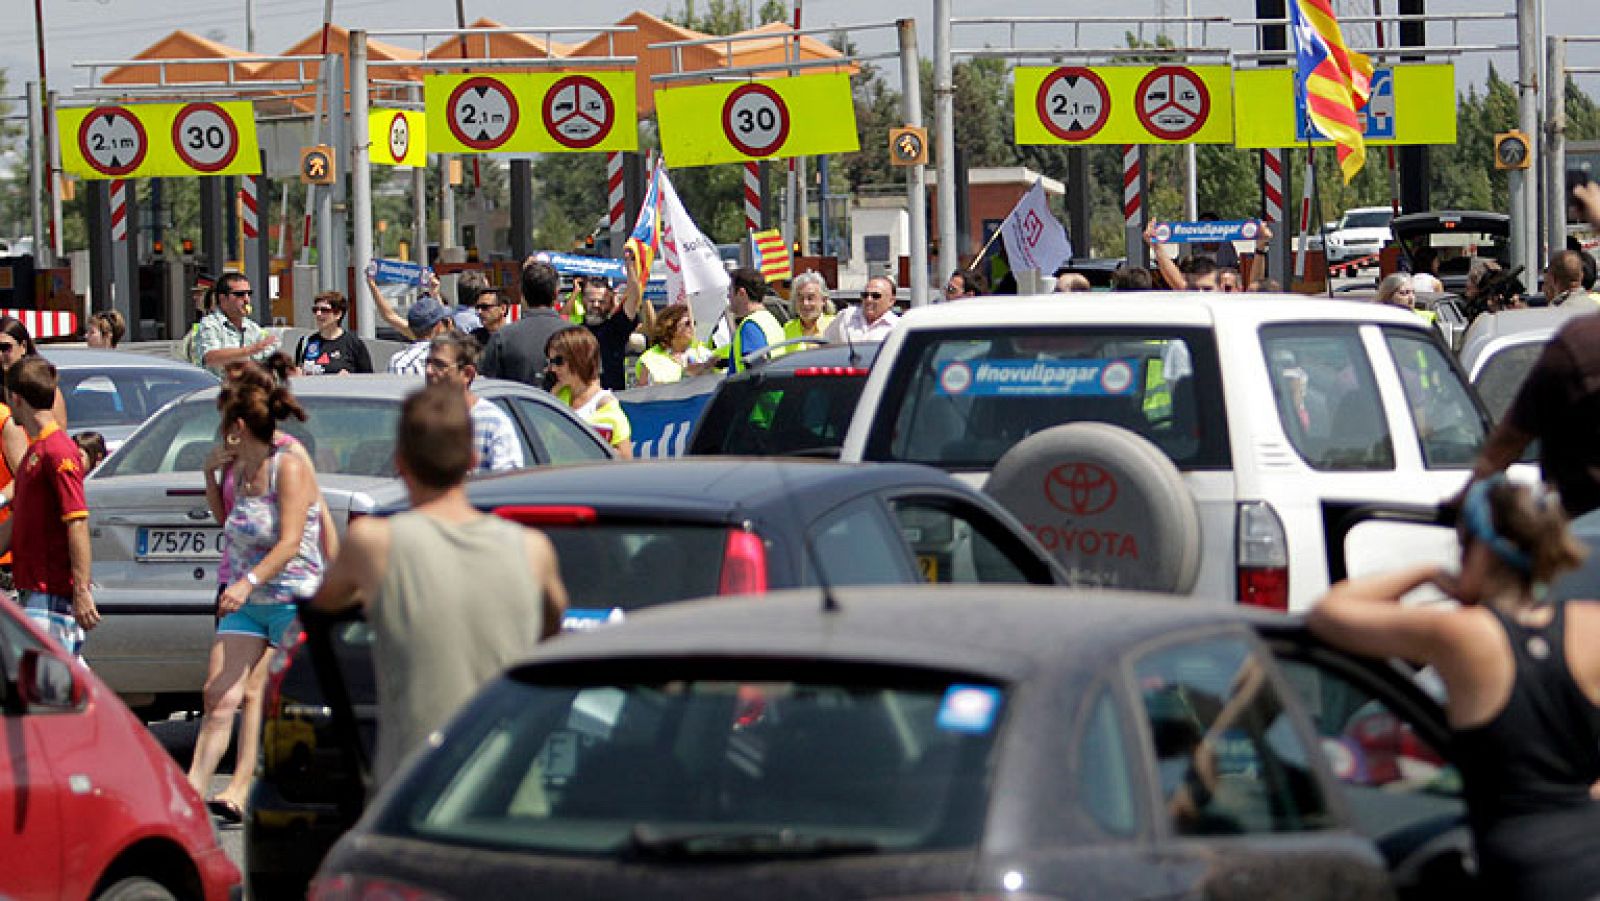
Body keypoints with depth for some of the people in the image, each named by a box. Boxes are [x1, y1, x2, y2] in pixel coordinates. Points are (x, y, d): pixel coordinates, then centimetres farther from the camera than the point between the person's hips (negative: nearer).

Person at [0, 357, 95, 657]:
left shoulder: (58, 452, -14)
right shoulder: (35, 450, 18)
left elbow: (78, 523, -19)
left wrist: (82, 592, -23)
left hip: (54, 595, -10)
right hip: (31, 593, 10)